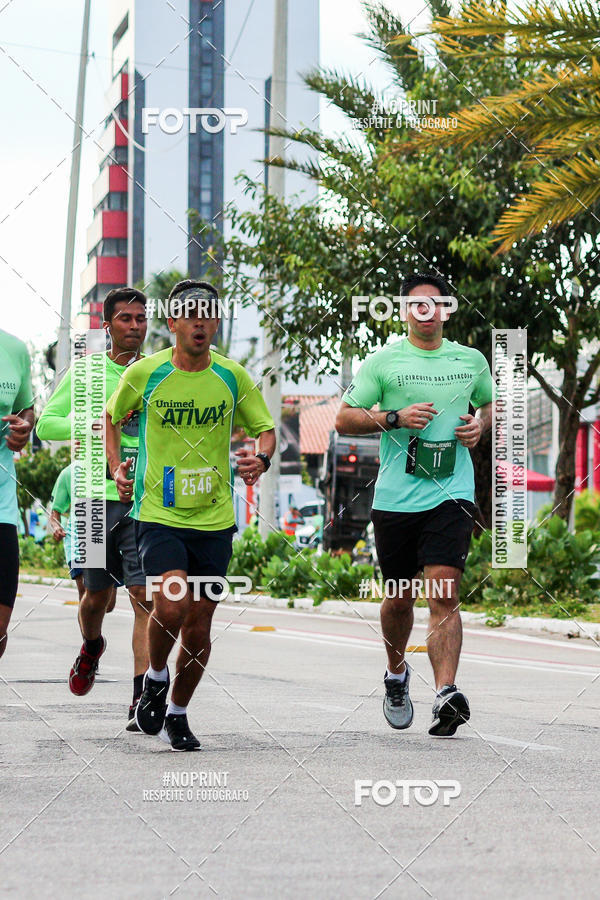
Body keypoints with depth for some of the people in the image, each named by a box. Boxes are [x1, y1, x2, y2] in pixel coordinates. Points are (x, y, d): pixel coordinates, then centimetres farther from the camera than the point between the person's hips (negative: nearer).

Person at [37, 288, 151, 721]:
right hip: (98, 495, 0)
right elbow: (46, 424, 3)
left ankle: (143, 697, -13)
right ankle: (92, 646, 44)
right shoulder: (86, 371, 6)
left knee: (145, 597, -11)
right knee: (98, 595, 10)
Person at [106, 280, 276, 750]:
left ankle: (178, 713, 26)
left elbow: (265, 428, 10)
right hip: (158, 514, -2)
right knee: (172, 602, -23)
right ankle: (155, 679, 6)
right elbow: (112, 416, 16)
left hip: (214, 519, 2)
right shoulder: (144, 373, -2)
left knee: (199, 624, 5)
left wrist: (261, 458, -12)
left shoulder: (232, 376, 1)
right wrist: (116, 466, 2)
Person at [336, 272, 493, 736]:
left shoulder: (471, 360, 10)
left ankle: (447, 693, -24)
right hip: (396, 498, 0)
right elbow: (345, 419, 2)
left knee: (444, 593, -15)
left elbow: (491, 404, 27)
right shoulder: (383, 362, 2)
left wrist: (480, 425, 4)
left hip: (452, 493, 0)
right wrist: (396, 418, -13)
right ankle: (397, 673, 37)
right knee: (399, 598, 11)